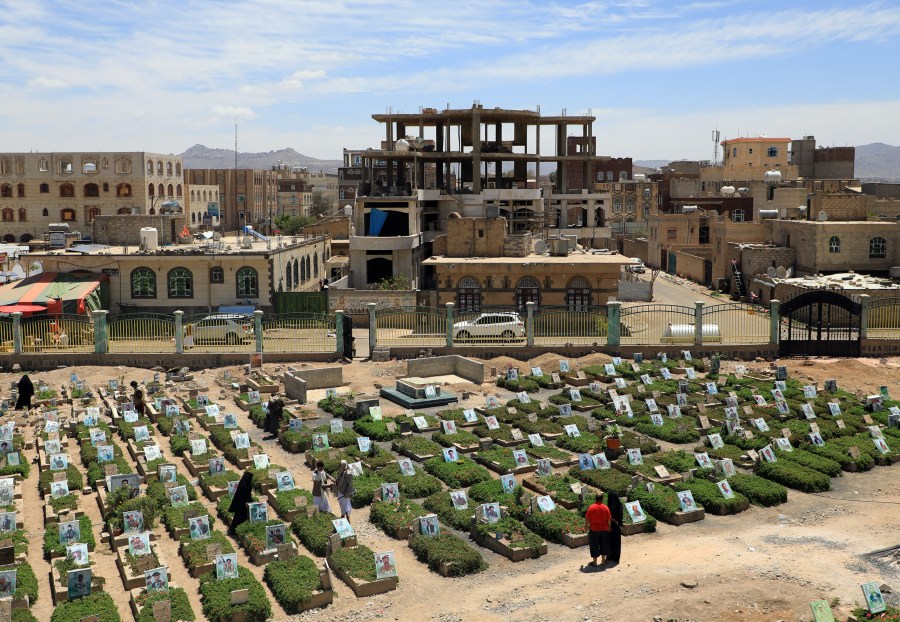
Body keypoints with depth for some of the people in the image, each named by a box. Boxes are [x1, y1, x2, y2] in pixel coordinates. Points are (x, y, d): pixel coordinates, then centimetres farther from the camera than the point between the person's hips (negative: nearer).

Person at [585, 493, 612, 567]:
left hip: (594, 530, -2)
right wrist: (608, 527, 11)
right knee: (604, 545, 16)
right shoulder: (605, 508, -6)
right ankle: (603, 561, 23)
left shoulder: (591, 507, -11)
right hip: (604, 530, 2)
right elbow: (609, 519, -3)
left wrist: (587, 527, 5)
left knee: (594, 546, 7)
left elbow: (587, 519, -9)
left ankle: (594, 562, 13)